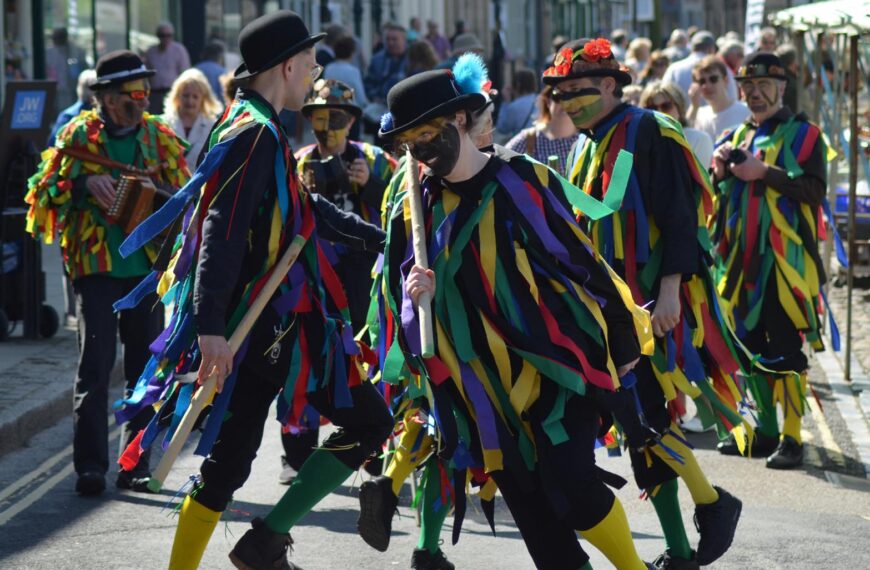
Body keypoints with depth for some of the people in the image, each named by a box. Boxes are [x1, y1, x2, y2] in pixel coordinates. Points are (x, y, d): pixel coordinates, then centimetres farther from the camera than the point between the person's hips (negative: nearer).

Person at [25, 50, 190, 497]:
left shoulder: (160, 137, 8)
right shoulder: (79, 135, 1)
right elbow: (46, 188, 0)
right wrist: (85, 184, -18)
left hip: (147, 264, 3)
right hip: (96, 264, -3)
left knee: (144, 367, 6)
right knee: (95, 364, -8)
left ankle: (136, 465, 13)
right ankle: (90, 466, -5)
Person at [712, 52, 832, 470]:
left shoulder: (802, 134, 0)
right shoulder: (736, 137, 18)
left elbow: (814, 189, -12)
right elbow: (713, 198, 21)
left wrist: (764, 173, -19)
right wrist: (719, 173, 0)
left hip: (786, 259, -6)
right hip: (743, 259, 6)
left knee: (786, 350, -8)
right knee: (751, 347, 9)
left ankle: (791, 438, -6)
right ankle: (766, 430, 19)